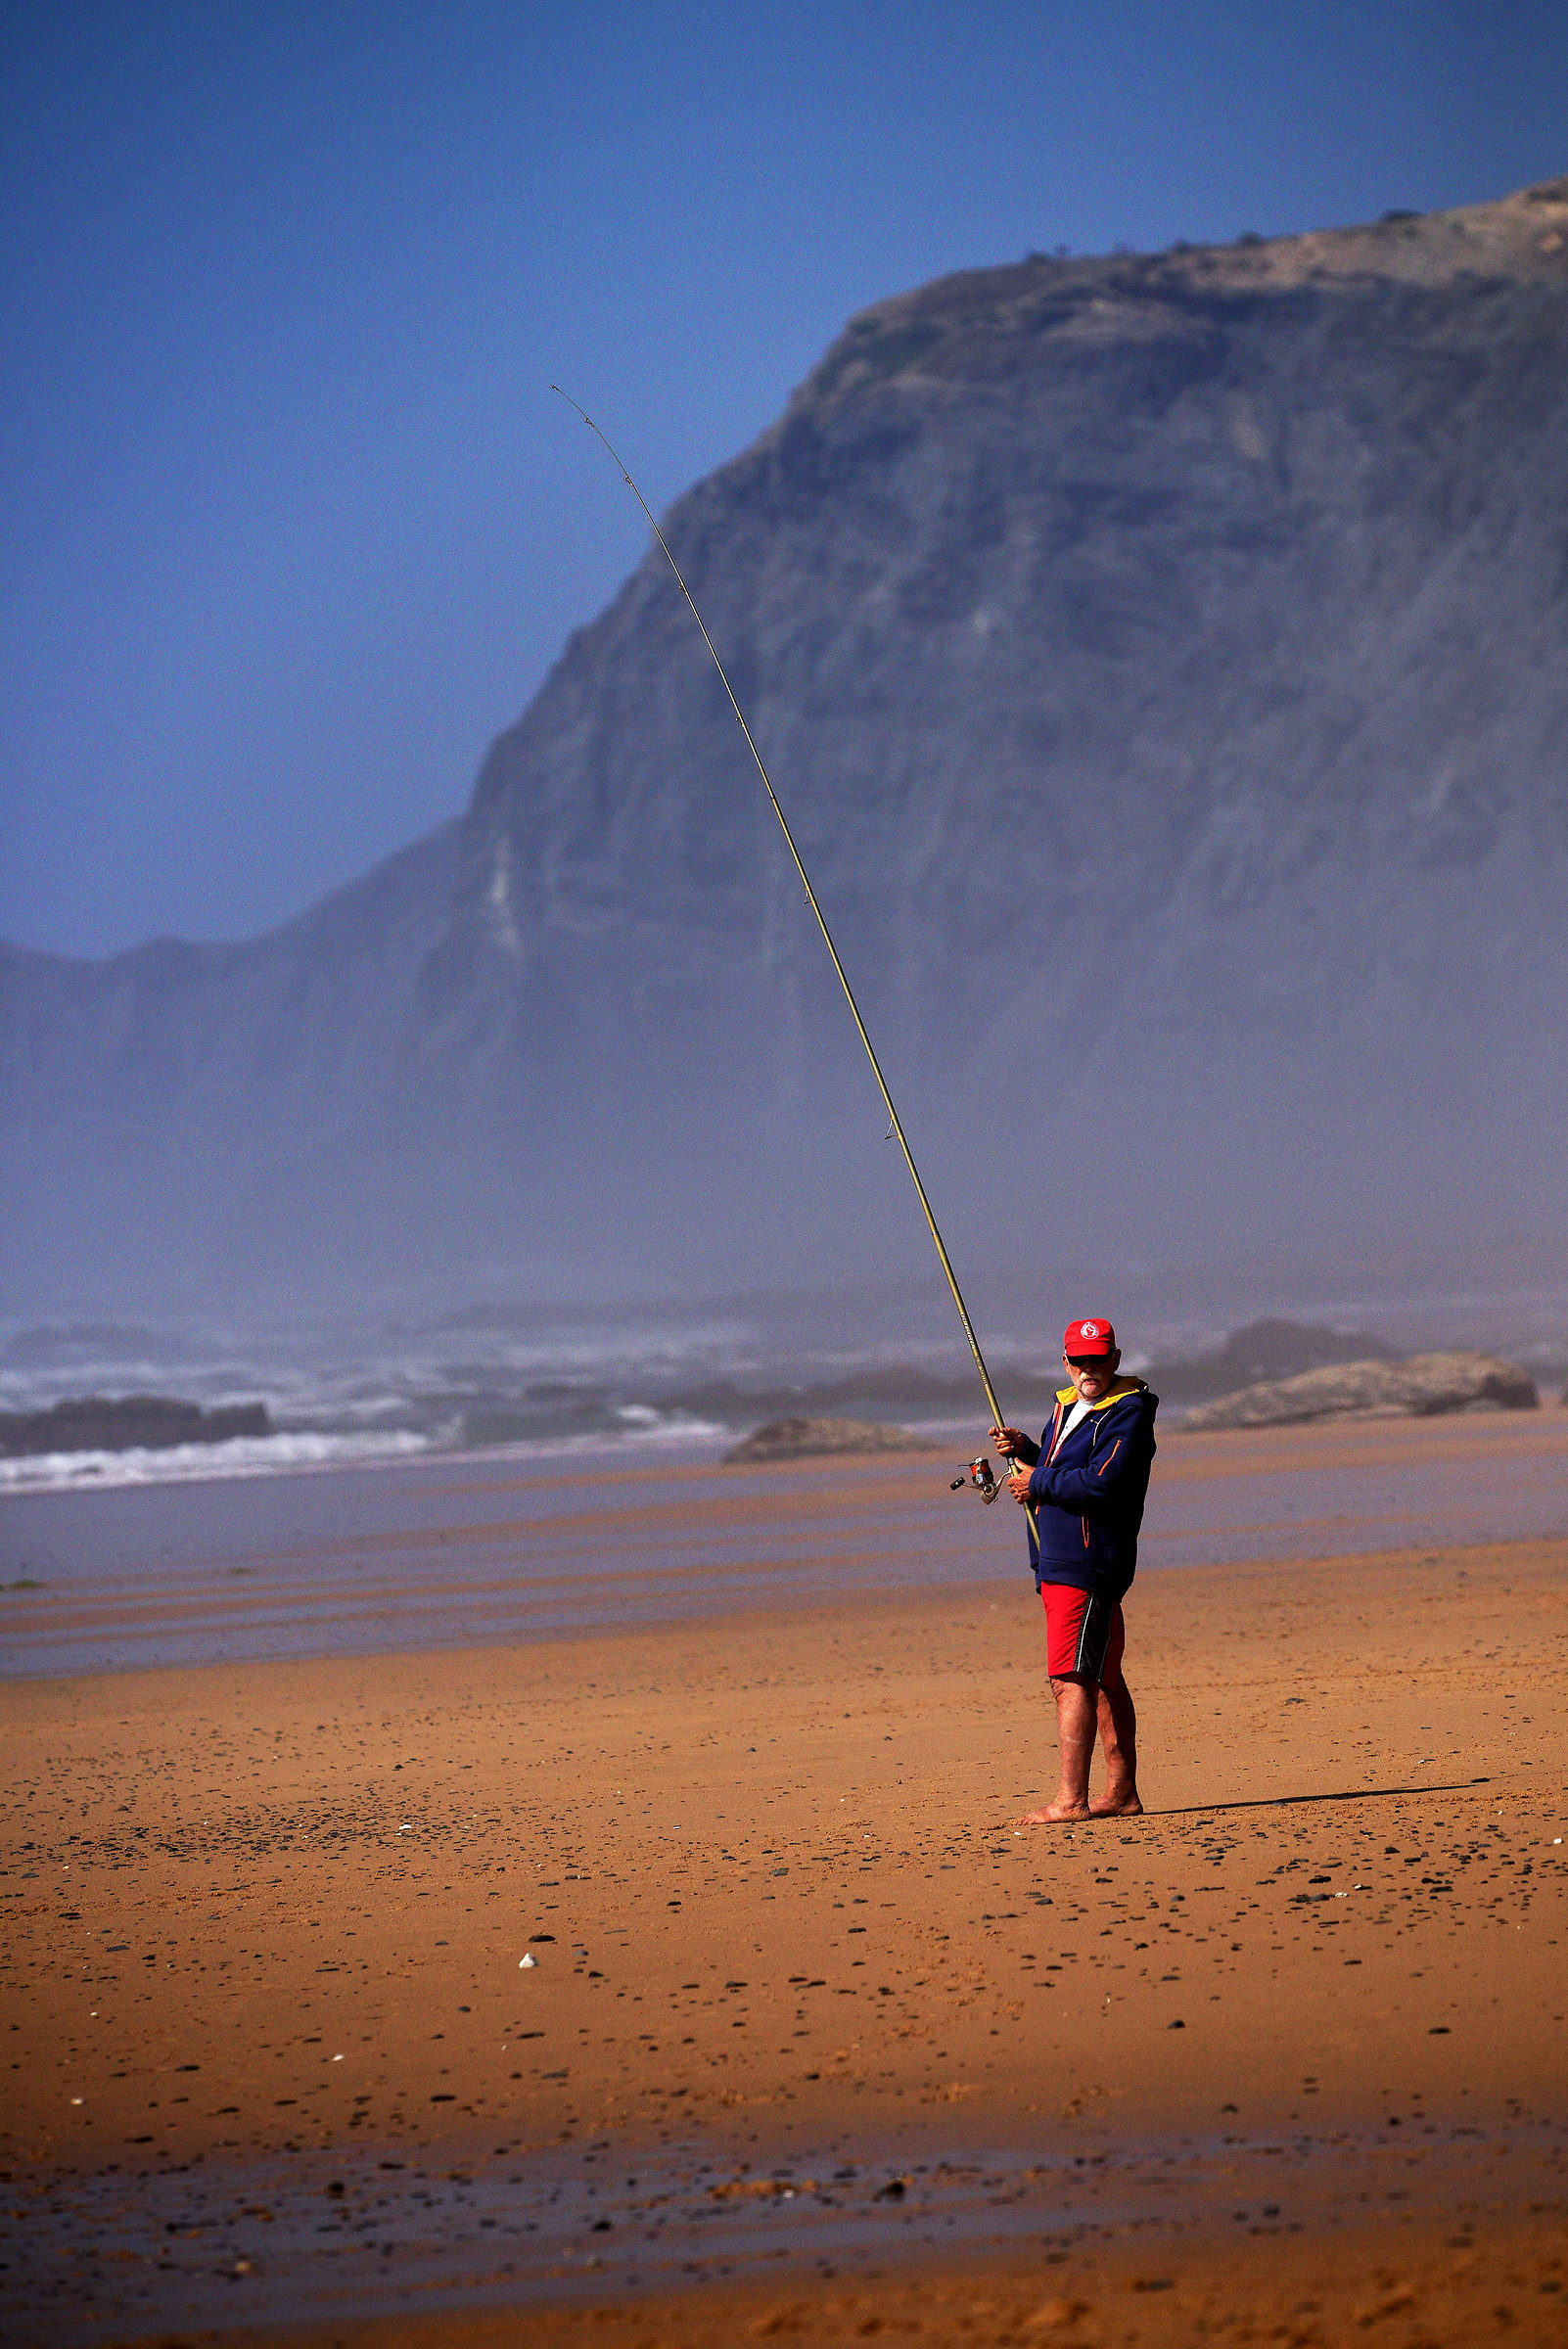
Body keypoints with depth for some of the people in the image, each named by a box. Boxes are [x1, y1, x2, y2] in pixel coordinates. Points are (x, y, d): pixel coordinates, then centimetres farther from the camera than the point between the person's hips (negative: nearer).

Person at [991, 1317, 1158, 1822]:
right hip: (1058, 1562, 10)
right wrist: (1024, 1449, 6)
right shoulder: (1067, 1405, 17)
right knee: (1103, 1679, 13)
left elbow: (1100, 1484, -24)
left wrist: (1037, 1483, -13)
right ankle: (1121, 1795, 18)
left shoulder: (1128, 1414, -12)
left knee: (1071, 1678, -15)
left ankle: (1071, 1799, -19)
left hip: (1087, 1564, -10)